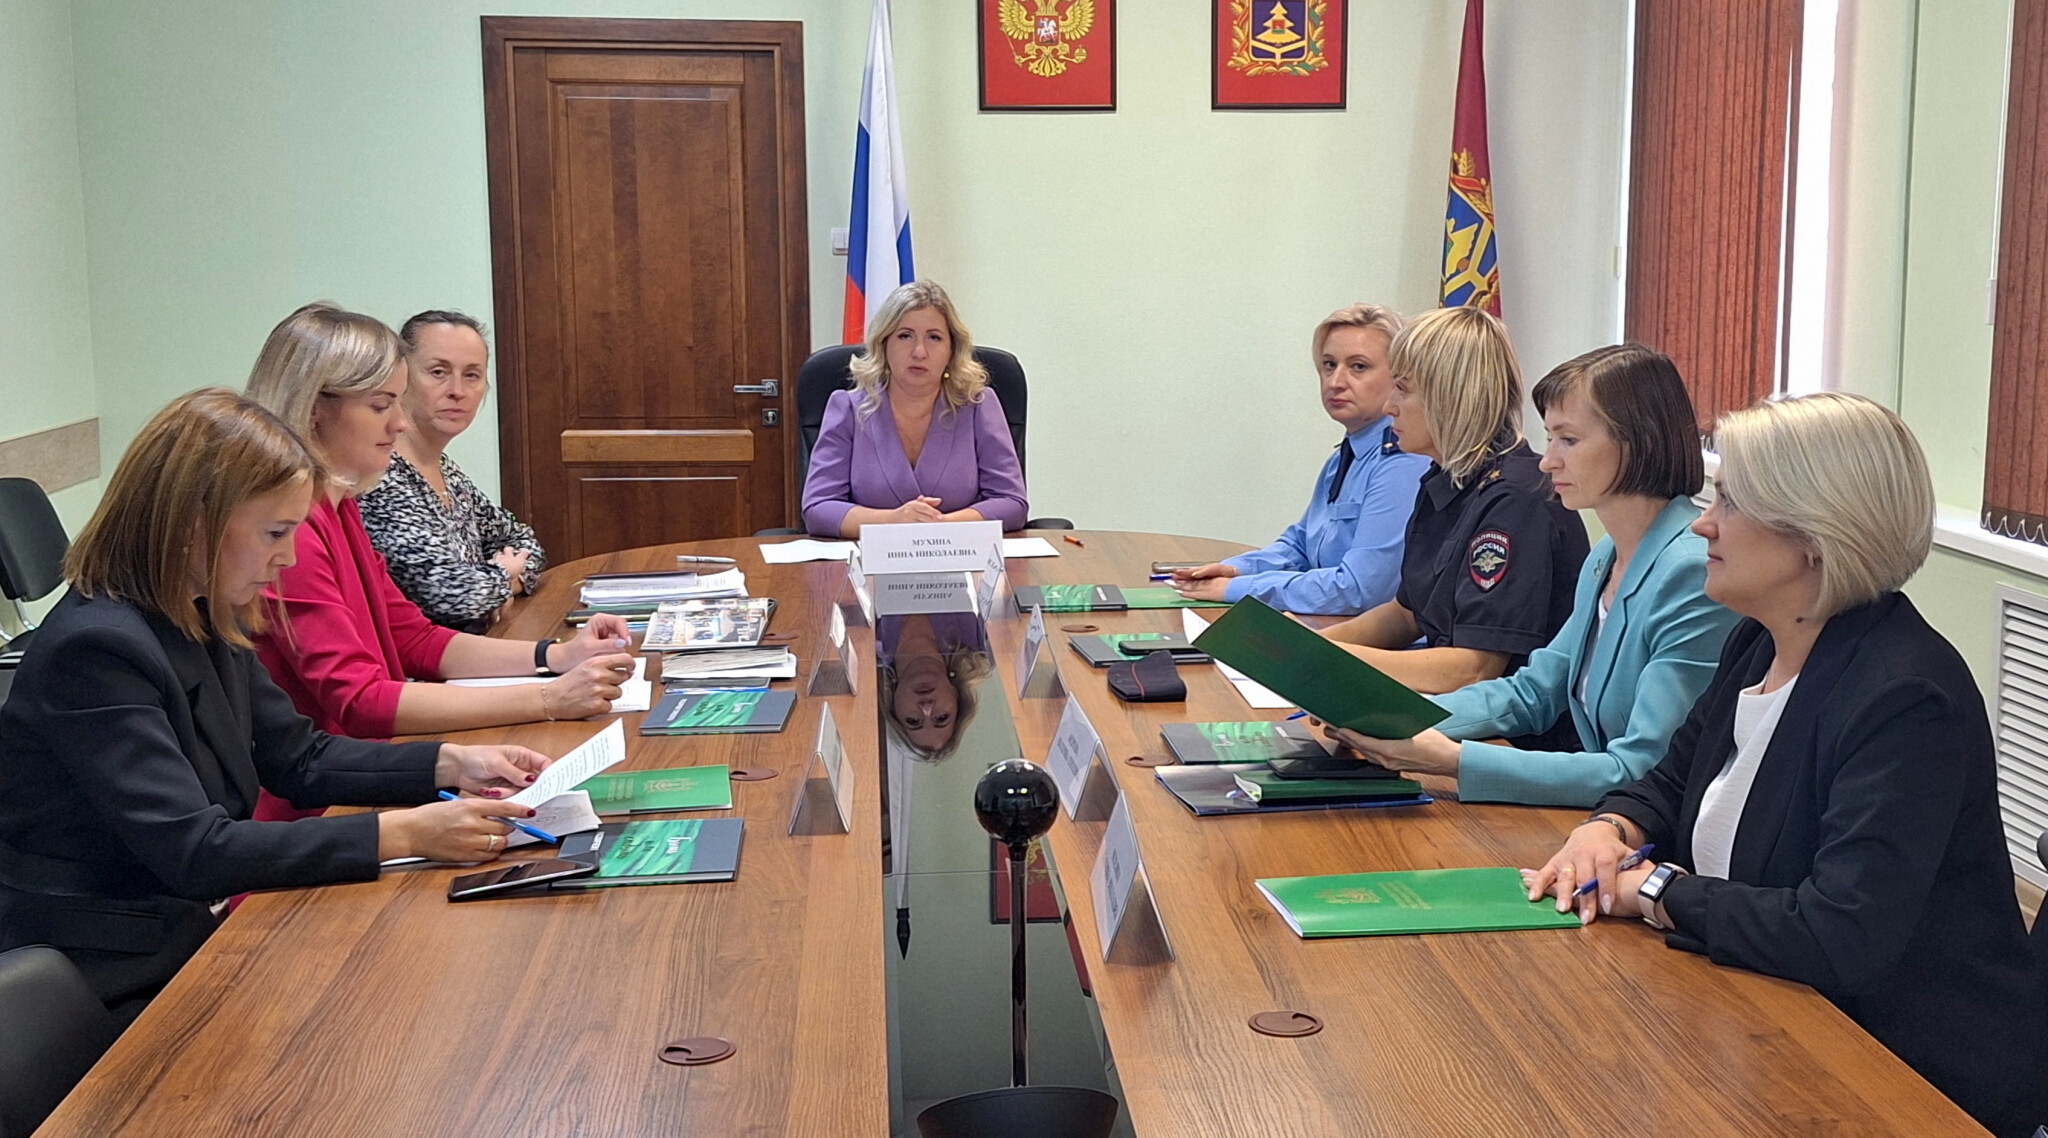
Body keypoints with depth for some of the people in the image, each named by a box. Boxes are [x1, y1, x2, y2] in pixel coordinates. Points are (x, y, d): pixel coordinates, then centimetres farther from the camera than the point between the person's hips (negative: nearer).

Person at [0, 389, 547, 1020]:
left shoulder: (205, 620, 5)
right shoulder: (94, 649, -23)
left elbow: (298, 756, 13)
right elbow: (195, 851, -27)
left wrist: (450, 764, 0)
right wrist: (404, 834, -29)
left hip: (199, 930, 8)